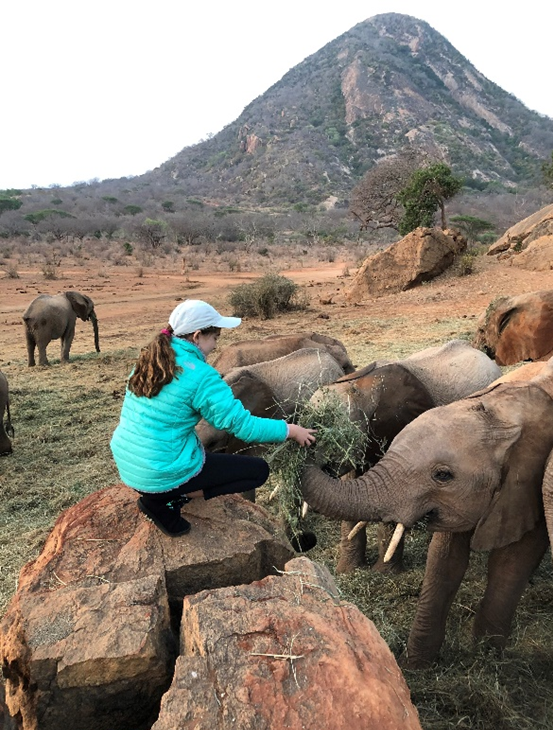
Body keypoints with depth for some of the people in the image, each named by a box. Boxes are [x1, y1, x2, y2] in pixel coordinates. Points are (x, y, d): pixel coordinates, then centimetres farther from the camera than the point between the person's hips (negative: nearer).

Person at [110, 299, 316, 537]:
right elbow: (242, 424, -18)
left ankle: (157, 494, 12)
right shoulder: (200, 375, -20)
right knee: (258, 470, 3)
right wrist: (289, 430, -5)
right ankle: (164, 501, -2)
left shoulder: (150, 359, 2)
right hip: (163, 473, -8)